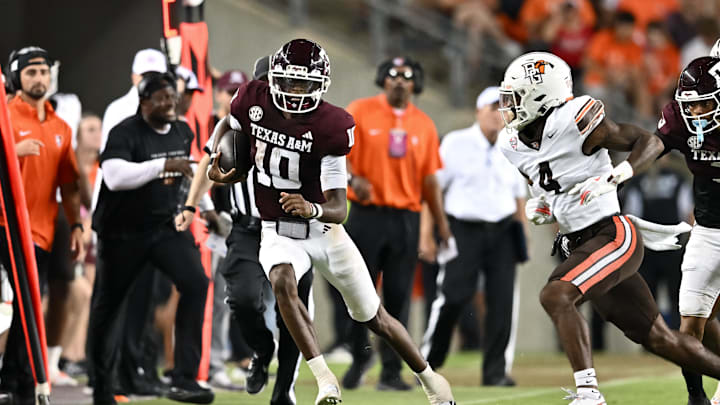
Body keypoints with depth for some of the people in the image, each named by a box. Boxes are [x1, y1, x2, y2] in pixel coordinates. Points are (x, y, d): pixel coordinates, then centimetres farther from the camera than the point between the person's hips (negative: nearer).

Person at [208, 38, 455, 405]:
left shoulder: (329, 127, -22)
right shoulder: (255, 101, -11)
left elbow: (339, 207, -26)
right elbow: (228, 126, 16)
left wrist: (312, 209, -47)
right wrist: (216, 161, -2)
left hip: (324, 231, -2)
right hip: (278, 233, 2)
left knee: (375, 319, 8)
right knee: (282, 281, -34)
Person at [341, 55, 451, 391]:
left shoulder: (423, 124, 11)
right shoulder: (360, 112, 2)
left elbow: (429, 178, 13)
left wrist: (442, 225, 9)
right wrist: (353, 178, -23)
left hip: (406, 217, 2)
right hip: (366, 214, -2)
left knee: (398, 296, -1)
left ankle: (391, 371, 4)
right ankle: (360, 356, 19)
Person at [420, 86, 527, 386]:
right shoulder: (455, 143, 0)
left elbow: (519, 195, 18)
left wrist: (522, 235, 10)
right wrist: (427, 232, -7)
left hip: (503, 230, 4)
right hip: (463, 229, -3)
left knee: (503, 300, -5)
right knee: (453, 296, -12)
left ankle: (496, 370, 1)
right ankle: (428, 362, 5)